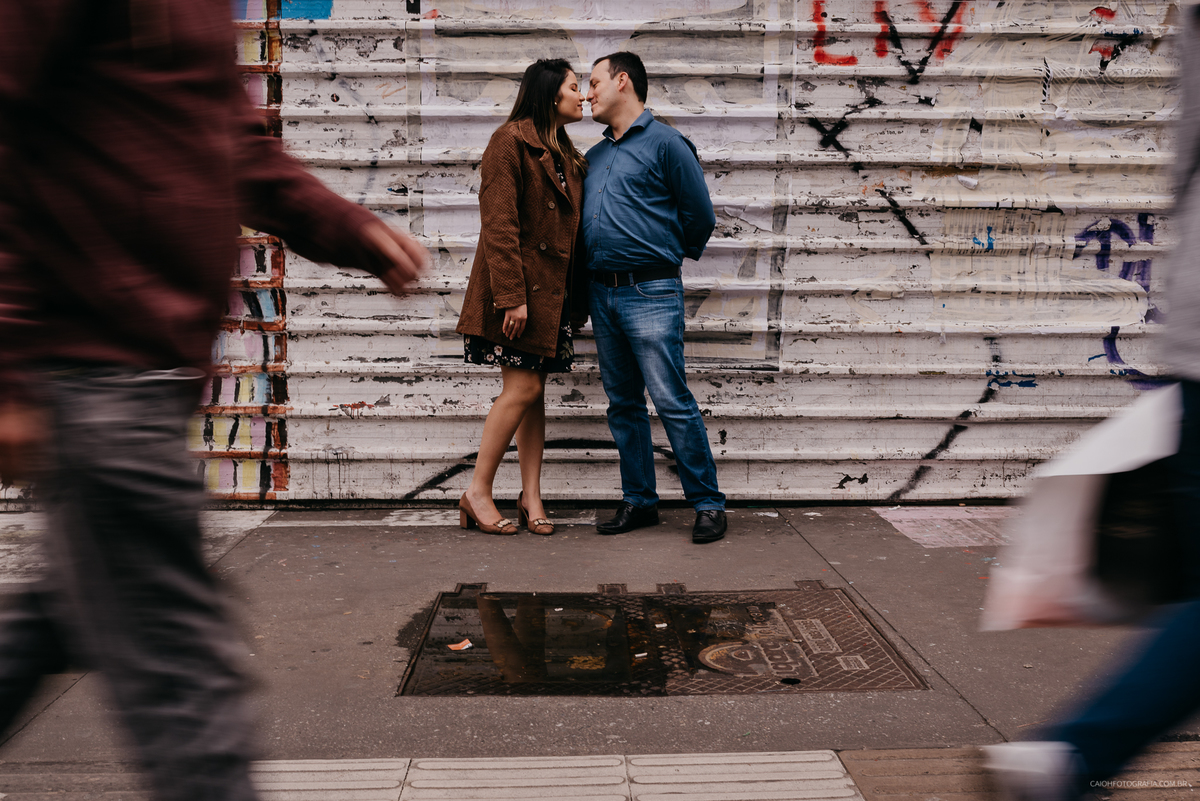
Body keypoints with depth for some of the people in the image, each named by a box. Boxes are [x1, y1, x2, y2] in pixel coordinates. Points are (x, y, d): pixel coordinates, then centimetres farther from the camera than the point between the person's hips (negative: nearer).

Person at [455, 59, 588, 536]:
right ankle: (477, 493, 2)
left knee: (535, 391, 7)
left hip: (551, 289, 8)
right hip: (517, 286, -8)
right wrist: (511, 295, -21)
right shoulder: (510, 140, -8)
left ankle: (531, 496, 12)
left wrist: (577, 295, 12)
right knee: (523, 388, -9)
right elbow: (498, 224, -15)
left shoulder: (565, 153, 19)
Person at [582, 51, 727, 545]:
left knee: (672, 402, -9)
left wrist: (673, 256, 10)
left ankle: (708, 504, 0)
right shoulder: (595, 156, 18)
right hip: (602, 293, 7)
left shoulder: (665, 144, -4)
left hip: (650, 294, -7)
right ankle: (639, 501, 19)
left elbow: (700, 215, -2)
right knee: (623, 404, 10)